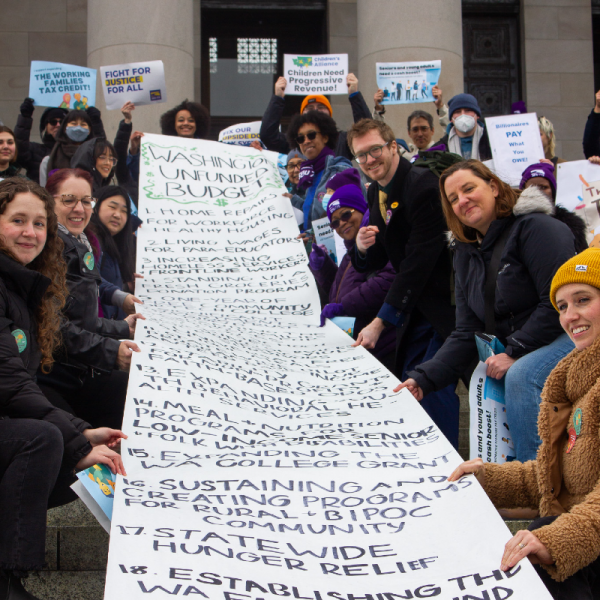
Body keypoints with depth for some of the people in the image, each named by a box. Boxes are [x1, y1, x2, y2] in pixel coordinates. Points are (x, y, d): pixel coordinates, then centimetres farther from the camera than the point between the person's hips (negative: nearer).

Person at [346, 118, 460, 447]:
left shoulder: (423, 184, -20)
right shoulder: (376, 193, 8)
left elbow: (419, 260, -22)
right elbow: (376, 262, 13)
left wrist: (380, 321, -21)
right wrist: (362, 248, -14)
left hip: (446, 304, -9)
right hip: (415, 307, 9)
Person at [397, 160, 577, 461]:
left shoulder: (535, 228, -10)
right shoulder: (466, 253, 12)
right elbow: (467, 333, 7)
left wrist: (514, 353, -17)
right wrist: (423, 379, -6)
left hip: (572, 335, -7)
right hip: (516, 349, 7)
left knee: (521, 375, -31)